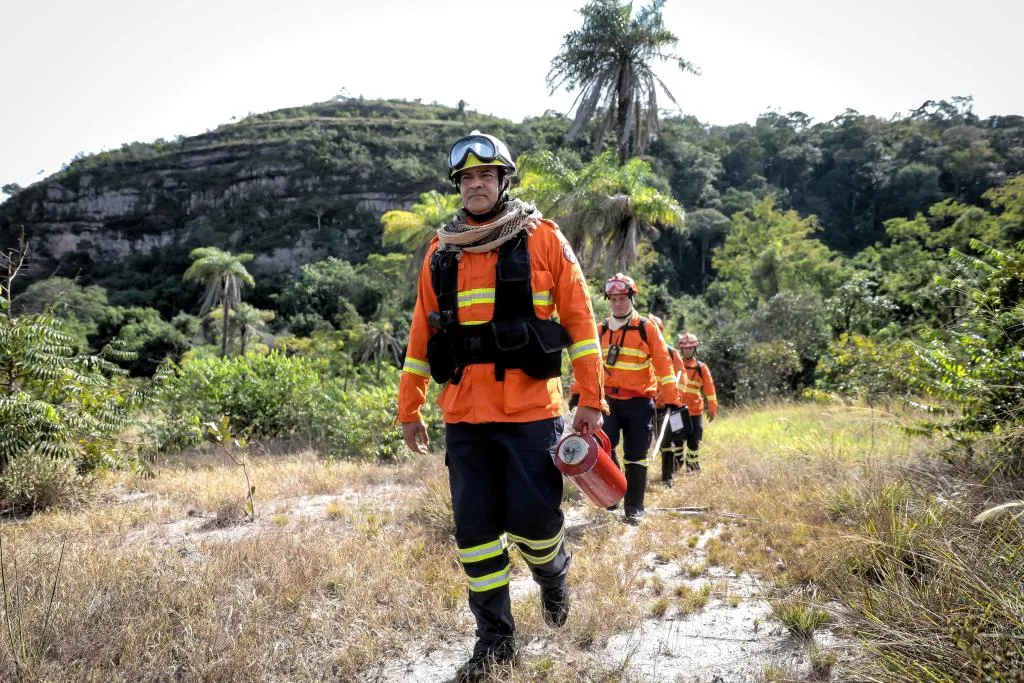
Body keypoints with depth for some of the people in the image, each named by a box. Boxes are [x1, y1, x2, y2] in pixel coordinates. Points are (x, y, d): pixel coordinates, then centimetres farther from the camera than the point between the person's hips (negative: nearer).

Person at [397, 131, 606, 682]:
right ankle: (494, 639, 20)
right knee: (475, 527, 5)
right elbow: (422, 333, 13)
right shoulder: (441, 251, 10)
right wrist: (410, 408, 13)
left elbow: (579, 319, -1)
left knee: (532, 517, -2)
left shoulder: (542, 239, 1)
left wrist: (591, 399, -5)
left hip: (532, 413, -3)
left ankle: (552, 576, 33)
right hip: (465, 416, 3)